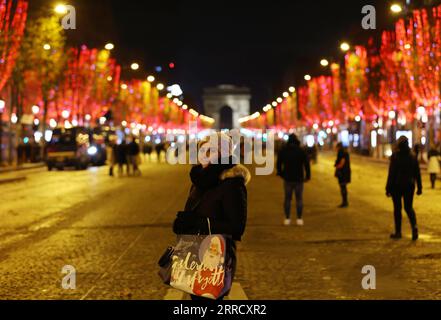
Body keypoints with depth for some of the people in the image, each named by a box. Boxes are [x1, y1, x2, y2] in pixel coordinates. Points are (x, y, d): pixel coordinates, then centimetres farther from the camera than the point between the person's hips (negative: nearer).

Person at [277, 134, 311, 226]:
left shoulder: (283, 151, 0)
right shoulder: (301, 151, -5)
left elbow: (279, 163, 6)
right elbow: (307, 164, -7)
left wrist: (280, 173, 20)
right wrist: (307, 176, 1)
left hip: (287, 179, 1)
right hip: (298, 179, -1)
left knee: (287, 199, 8)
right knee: (299, 199, 5)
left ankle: (287, 219, 6)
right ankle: (299, 219, 4)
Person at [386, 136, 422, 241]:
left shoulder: (395, 157, -12)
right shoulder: (413, 157, 1)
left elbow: (391, 173, -13)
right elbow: (417, 174, 4)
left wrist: (388, 188, -8)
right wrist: (419, 187, 11)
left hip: (397, 185, -3)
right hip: (409, 185, 3)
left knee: (397, 208, 8)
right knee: (409, 207, 12)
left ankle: (398, 232, 12)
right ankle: (414, 226, -13)